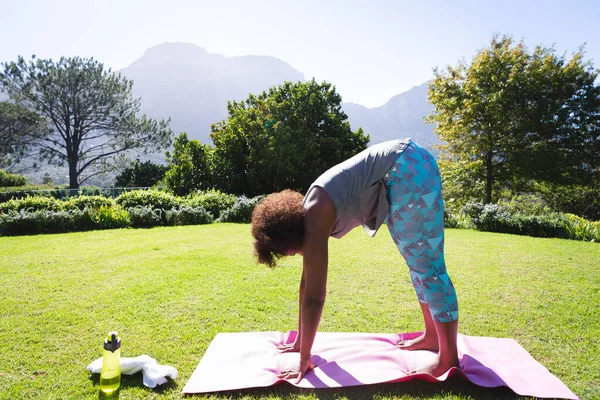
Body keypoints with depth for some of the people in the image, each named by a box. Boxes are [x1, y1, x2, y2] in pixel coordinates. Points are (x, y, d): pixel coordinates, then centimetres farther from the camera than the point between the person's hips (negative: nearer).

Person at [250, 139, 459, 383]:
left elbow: (314, 295, -16)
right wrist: (300, 341, 22)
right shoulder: (303, 215, 8)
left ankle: (449, 359, 4)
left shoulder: (314, 219, -17)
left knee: (427, 266, -6)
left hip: (408, 170, -9)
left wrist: (304, 359, -8)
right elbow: (307, 281, 15)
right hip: (404, 169, 9)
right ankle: (432, 336, 29)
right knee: (418, 263, 16)